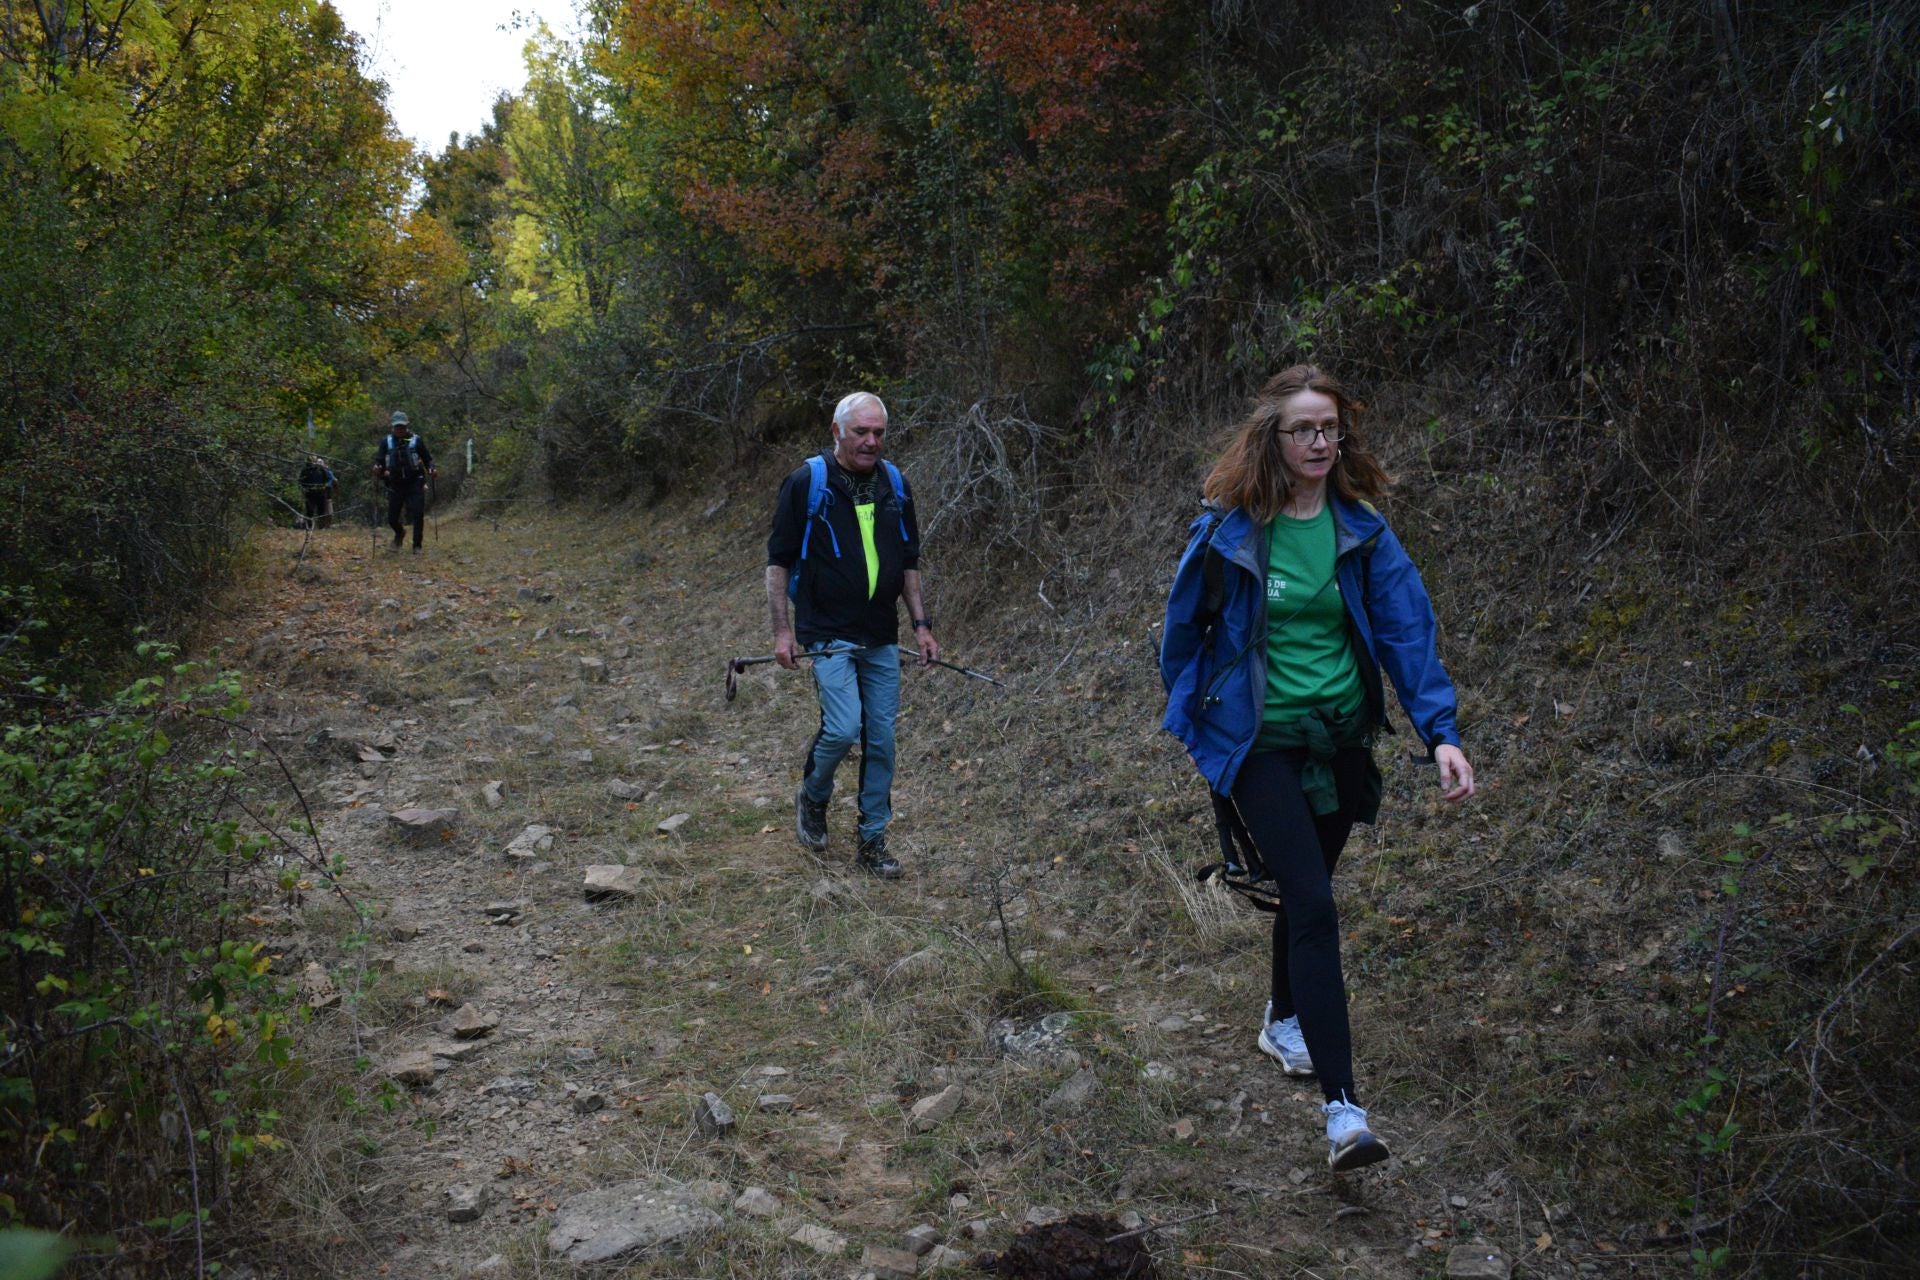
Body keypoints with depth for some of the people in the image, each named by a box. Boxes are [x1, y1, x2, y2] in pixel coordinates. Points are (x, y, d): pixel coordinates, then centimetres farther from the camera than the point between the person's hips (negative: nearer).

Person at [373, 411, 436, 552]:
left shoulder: (416, 440, -1)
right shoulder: (386, 442, 4)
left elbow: (428, 458, 4)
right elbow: (379, 460, 1)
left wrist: (431, 469, -17)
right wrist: (377, 468, -21)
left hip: (415, 483, -2)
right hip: (395, 485, 2)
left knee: (418, 515, -11)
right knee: (392, 519, 5)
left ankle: (417, 546, 1)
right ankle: (400, 533, 39)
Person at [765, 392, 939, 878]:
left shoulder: (895, 485, 8)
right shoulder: (807, 483, -7)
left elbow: (909, 562, 16)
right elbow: (778, 560, -3)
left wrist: (921, 624, 9)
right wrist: (782, 629, -8)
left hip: (881, 638, 5)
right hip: (827, 633, -5)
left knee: (881, 739, 5)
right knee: (843, 729, -16)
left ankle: (873, 840, 17)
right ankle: (813, 797, 15)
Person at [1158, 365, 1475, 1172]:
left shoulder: (1361, 529, -2)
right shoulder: (1229, 530, -10)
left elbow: (1406, 629, -7)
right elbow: (1185, 626, 3)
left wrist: (1440, 732, -17)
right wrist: (1187, 717, 9)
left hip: (1341, 738, 4)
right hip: (1260, 743, -4)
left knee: (1307, 892, 20)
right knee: (1313, 906, -14)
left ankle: (1284, 1024, 47)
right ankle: (1342, 1110, -12)